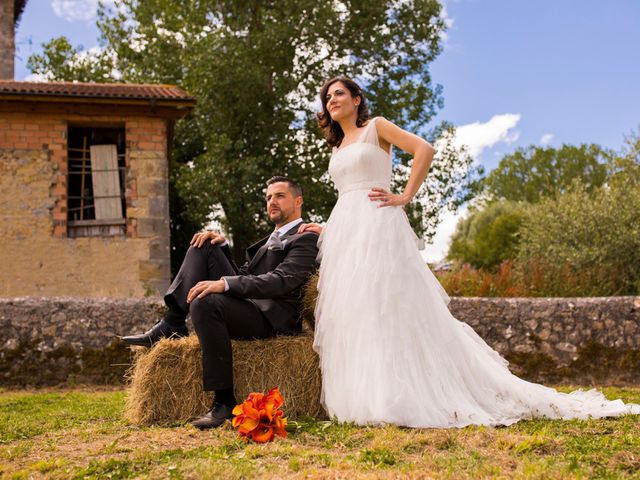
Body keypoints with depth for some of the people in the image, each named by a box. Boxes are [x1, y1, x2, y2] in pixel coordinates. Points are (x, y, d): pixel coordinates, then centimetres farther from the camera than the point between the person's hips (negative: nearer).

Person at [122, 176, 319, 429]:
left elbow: (280, 282, -19)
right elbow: (244, 275, 26)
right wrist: (222, 245, 9)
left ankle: (224, 401, -29)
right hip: (244, 303, 9)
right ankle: (172, 324, -8)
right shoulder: (272, 239, 29)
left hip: (272, 317, -9)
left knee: (204, 302, -35)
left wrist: (224, 283, -29)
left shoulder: (304, 238, -1)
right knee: (204, 245, 5)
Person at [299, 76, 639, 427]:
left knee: (387, 309, -13)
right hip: (344, 235, 7)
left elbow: (424, 149, -8)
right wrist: (324, 228, 14)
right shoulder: (337, 149, 24)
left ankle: (402, 400, -10)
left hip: (378, 228, -7)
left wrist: (404, 197, -11)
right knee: (349, 315, -1)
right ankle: (362, 397, 2)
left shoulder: (376, 127, 4)